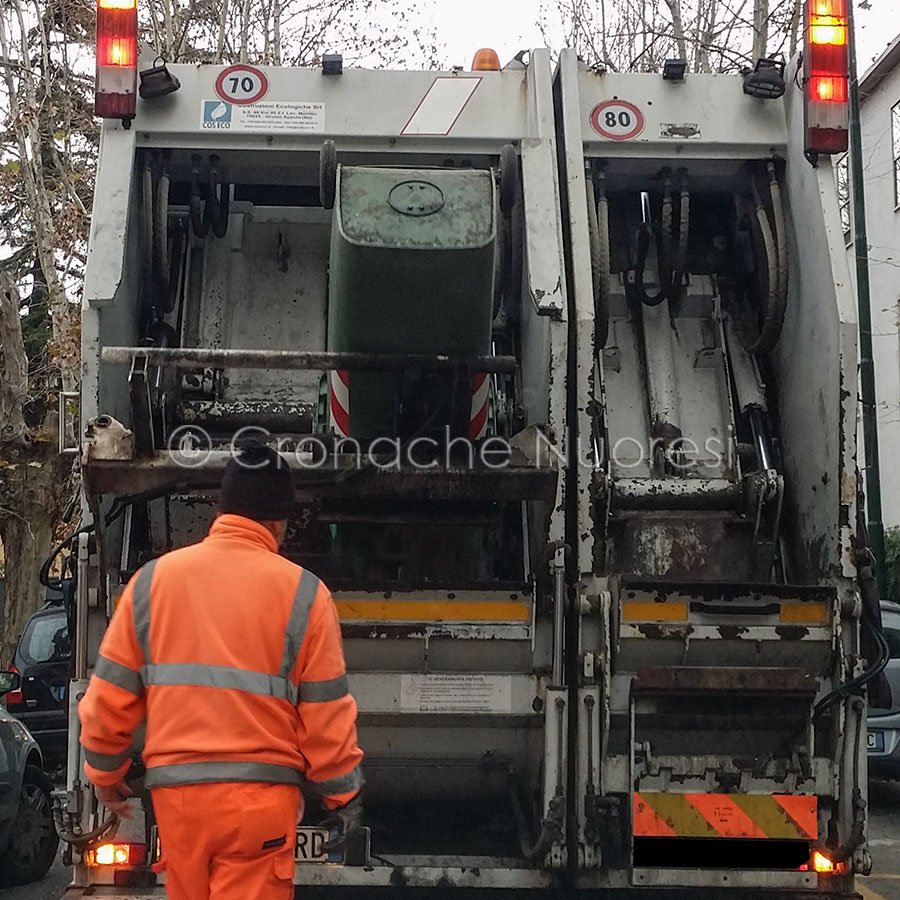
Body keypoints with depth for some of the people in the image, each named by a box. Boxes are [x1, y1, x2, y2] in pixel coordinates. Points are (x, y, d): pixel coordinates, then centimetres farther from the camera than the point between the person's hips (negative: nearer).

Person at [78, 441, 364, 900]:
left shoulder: (153, 579, 2)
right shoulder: (302, 593, -6)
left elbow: (109, 697, 5)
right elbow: (325, 715, -4)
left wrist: (104, 773, 21)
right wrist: (344, 794, 10)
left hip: (175, 791, 3)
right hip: (259, 795, -3)